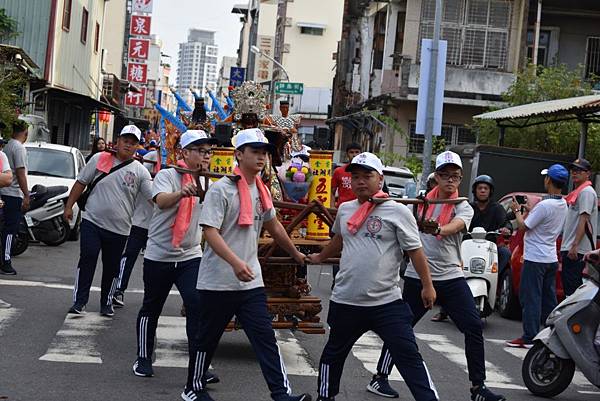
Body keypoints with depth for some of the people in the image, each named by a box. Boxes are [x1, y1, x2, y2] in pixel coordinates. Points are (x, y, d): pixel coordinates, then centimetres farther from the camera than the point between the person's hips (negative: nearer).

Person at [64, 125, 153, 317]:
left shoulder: (140, 171, 1)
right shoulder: (99, 159, 2)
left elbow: (154, 197, -3)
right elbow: (81, 183, 7)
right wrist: (69, 206, 6)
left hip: (118, 229, 1)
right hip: (92, 222, -1)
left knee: (111, 267, 9)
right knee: (87, 260, -7)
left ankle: (107, 303, 23)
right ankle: (79, 301, 2)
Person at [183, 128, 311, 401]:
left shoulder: (261, 191, 11)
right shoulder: (221, 189, -12)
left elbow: (274, 227, 26)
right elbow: (210, 232, -20)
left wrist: (296, 255, 33)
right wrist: (236, 262, -33)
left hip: (251, 281, 6)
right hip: (218, 281, -5)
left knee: (265, 338, -3)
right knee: (207, 338, 9)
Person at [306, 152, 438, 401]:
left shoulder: (397, 211, -7)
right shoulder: (345, 210, 9)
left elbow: (414, 250, -5)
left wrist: (427, 286, -5)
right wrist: (320, 257, 42)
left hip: (387, 302, -5)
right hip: (345, 301, 5)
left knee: (409, 356, -8)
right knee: (333, 353, 19)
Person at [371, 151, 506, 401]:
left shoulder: (464, 208, 1)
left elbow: (453, 228, -22)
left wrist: (437, 229, -44)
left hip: (451, 277, 0)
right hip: (417, 276, 0)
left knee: (474, 328, -7)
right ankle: (379, 378, 20)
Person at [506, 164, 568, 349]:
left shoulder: (545, 205, -22)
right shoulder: (563, 204, 6)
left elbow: (523, 226, -14)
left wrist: (517, 211, 1)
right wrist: (529, 209, 19)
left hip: (535, 259, -8)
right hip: (551, 258, 8)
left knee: (530, 299, -4)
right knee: (548, 299, 13)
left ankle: (529, 338, -3)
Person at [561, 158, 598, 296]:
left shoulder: (586, 191, -8)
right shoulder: (576, 193, 22)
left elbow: (584, 220, -18)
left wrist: (575, 245, -24)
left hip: (578, 251, -11)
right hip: (569, 249, 11)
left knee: (573, 287, -15)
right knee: (567, 286, 13)